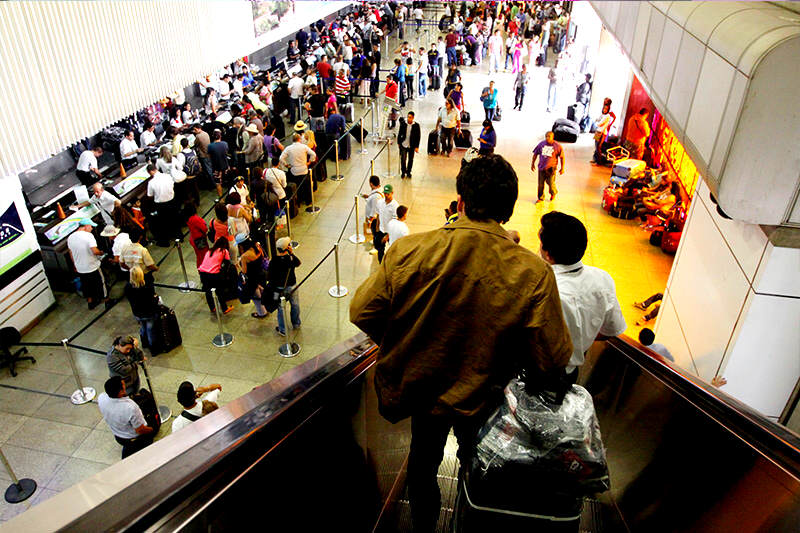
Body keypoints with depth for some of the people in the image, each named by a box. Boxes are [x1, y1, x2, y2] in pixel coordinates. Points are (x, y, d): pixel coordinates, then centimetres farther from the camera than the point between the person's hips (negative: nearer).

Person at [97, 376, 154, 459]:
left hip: (118, 437, 5)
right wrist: (152, 430, -5)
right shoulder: (131, 408, -42)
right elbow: (140, 430, -26)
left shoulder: (101, 398, -25)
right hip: (136, 439, -5)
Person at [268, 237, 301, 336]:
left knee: (281, 308, 14)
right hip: (292, 286, 1)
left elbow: (269, 277, -15)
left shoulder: (273, 261, -21)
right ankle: (296, 324, 42)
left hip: (280, 288, -1)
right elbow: (298, 263, 6)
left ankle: (282, 330, 24)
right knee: (295, 305, 23)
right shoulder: (291, 258, -17)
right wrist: (292, 253, -1)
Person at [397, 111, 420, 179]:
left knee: (410, 160, 9)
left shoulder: (416, 125, -7)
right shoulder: (403, 124, -5)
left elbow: (418, 136, -3)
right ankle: (403, 172, 16)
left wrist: (417, 147, -4)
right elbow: (399, 134, 6)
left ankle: (408, 172, 27)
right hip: (403, 145, 0)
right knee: (403, 159, -4)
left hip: (412, 146, 0)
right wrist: (398, 143, 7)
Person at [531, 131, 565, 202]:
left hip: (551, 168, -3)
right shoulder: (541, 144, 1)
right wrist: (532, 163, 14)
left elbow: (562, 157, 0)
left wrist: (562, 168, -2)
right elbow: (535, 154, 13)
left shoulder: (557, 146, -6)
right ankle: (540, 198, 26)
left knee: (551, 183, 0)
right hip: (541, 167, 3)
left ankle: (553, 194, 33)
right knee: (540, 184, 7)